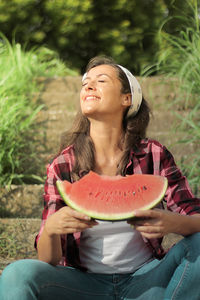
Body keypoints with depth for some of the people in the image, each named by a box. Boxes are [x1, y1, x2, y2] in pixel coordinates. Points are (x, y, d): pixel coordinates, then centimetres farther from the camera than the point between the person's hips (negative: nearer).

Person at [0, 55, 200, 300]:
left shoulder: (154, 156, -2)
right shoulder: (62, 166, -3)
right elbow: (48, 261, -5)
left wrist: (173, 223, -31)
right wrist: (50, 229, -30)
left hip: (145, 280, 1)